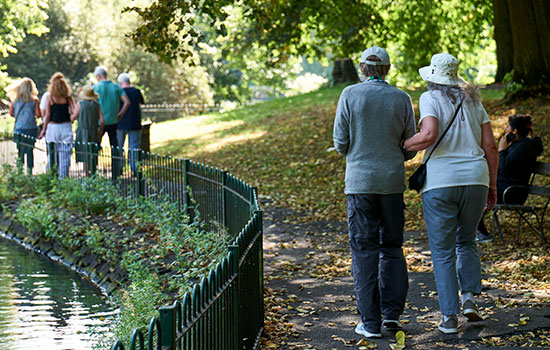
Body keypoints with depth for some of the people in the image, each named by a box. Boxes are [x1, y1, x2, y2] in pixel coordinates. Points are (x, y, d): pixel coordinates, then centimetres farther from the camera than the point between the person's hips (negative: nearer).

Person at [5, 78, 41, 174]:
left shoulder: (15, 99, -1)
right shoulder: (34, 100, -7)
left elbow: (11, 113, 3)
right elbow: (38, 114, -8)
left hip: (18, 129, 1)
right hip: (31, 129, -1)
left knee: (20, 150, 7)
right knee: (30, 150, 6)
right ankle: (29, 171, 6)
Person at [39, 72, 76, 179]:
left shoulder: (49, 98, -3)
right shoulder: (68, 98, 0)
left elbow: (47, 115, -3)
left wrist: (44, 129, 4)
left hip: (53, 127, -1)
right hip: (66, 126, 1)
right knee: (65, 154, 3)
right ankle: (64, 176, 2)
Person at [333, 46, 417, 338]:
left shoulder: (350, 95, -4)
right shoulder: (401, 99, 2)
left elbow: (340, 142, -3)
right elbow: (410, 148, 6)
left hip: (360, 181, -2)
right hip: (393, 182, 2)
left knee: (364, 250, 3)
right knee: (392, 247, 14)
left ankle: (370, 322, 2)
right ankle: (391, 313, 8)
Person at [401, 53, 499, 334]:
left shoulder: (430, 98, -1)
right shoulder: (472, 101, 14)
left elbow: (429, 135, -19)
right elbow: (490, 146, 9)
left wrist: (403, 145, -2)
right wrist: (492, 186, 15)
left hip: (440, 183, -4)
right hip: (475, 179, 4)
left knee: (443, 252, 4)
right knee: (466, 241, 24)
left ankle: (449, 317, 1)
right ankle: (469, 298, 8)